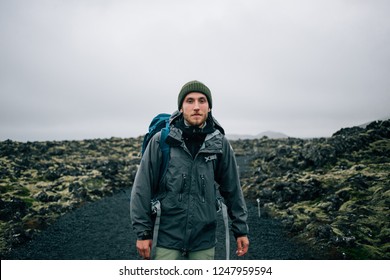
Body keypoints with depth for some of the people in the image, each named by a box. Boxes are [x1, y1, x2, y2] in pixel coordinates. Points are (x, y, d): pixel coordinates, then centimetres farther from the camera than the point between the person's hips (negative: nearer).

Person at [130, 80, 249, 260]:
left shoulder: (220, 144, -3)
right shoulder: (161, 141, -9)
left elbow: (232, 189, 5)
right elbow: (142, 189, -5)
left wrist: (241, 230, 8)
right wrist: (143, 232, -5)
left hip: (204, 240, 2)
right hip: (167, 238, -2)